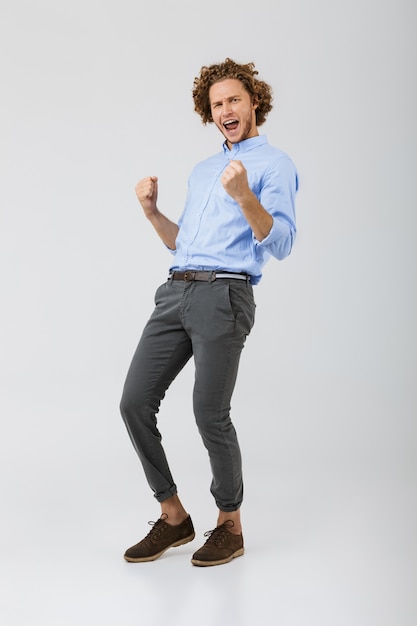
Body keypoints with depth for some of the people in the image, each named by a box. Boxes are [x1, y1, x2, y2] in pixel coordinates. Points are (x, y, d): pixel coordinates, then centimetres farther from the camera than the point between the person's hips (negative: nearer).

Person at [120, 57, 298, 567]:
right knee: (135, 402, 0)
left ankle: (230, 525, 15)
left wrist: (244, 196, -23)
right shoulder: (202, 170, 27)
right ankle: (173, 517, 15)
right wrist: (151, 211, 14)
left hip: (224, 296, -7)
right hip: (176, 293, 7)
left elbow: (280, 245, -9)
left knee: (210, 415, -7)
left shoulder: (274, 164, 4)